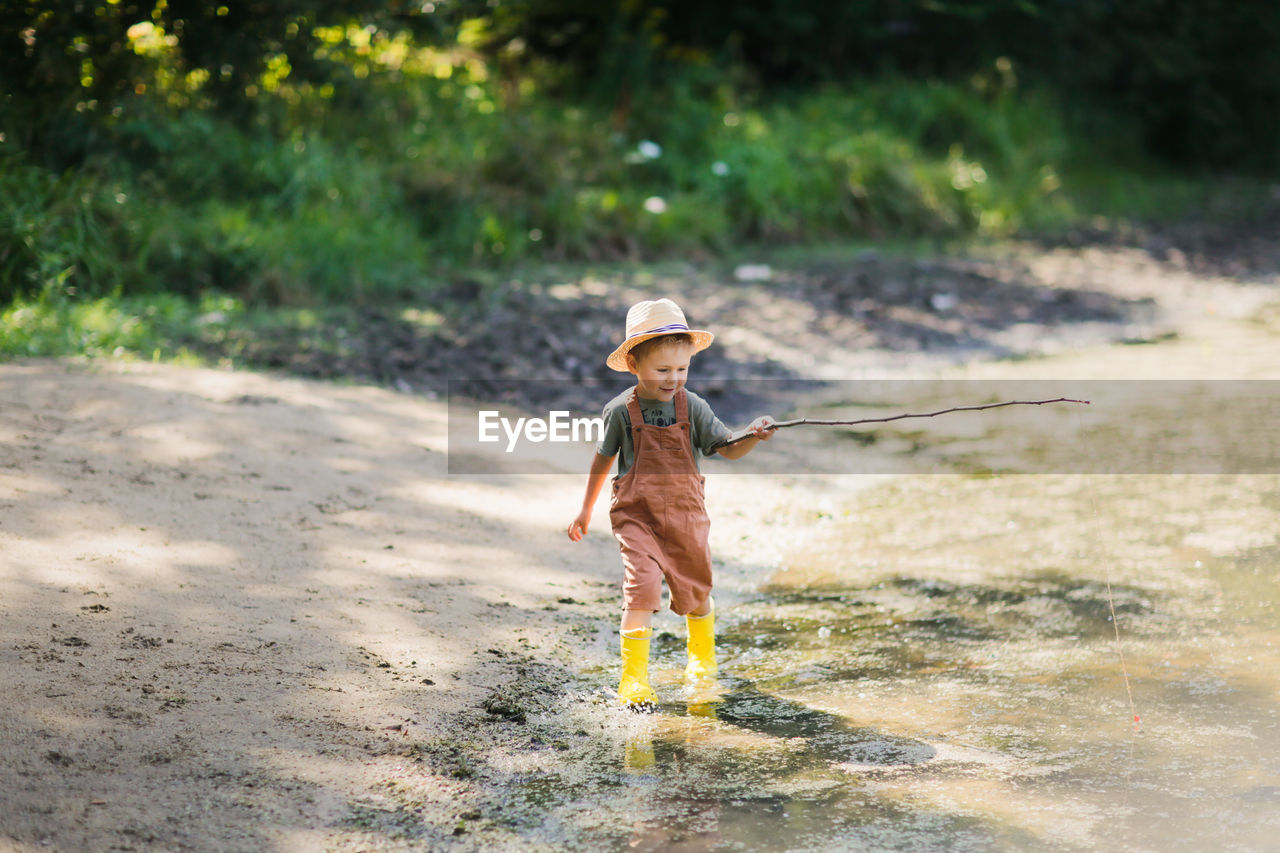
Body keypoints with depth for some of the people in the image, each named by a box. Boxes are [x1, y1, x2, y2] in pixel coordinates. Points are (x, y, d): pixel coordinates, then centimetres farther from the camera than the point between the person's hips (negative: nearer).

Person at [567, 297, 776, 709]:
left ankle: (702, 656, 44)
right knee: (642, 587, -19)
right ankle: (634, 679, -11)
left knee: (696, 590, 16)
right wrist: (586, 508, 16)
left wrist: (753, 436, -26)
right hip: (637, 515, -3)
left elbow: (728, 448, -4)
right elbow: (603, 459, 8)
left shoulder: (692, 407, -4)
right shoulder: (620, 410, -7)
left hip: (685, 512, 3)